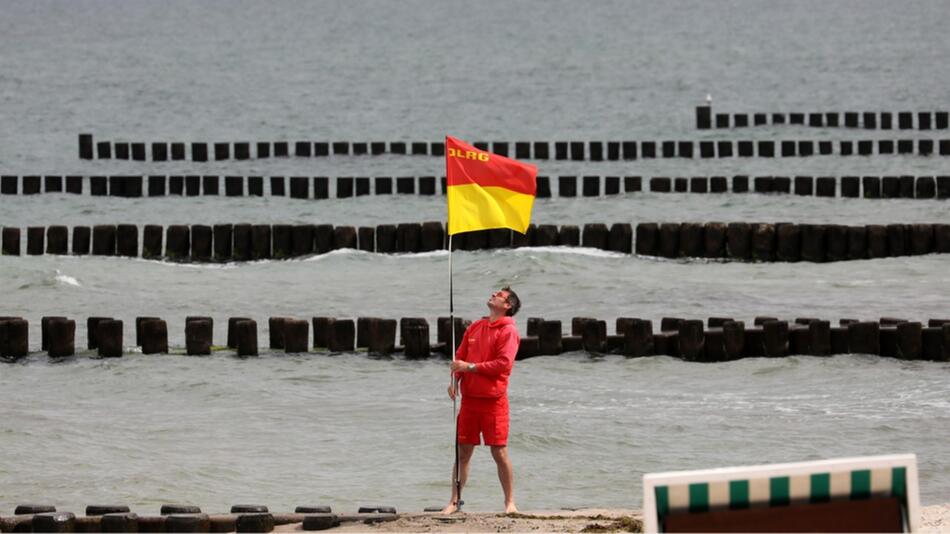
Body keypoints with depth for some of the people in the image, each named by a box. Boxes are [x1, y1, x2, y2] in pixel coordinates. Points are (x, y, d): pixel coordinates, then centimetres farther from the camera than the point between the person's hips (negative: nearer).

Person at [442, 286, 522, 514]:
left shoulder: (508, 331, -6)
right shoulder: (475, 327, 15)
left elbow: (504, 363, -16)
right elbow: (460, 356, 15)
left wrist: (471, 367, -16)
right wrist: (455, 379, -4)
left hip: (494, 400, -6)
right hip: (469, 399, 6)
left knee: (500, 452, -3)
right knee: (463, 451, 6)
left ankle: (510, 502, 5)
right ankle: (454, 501, 10)